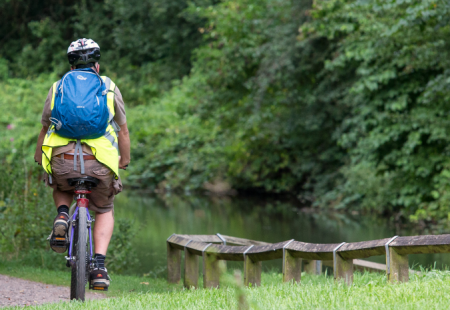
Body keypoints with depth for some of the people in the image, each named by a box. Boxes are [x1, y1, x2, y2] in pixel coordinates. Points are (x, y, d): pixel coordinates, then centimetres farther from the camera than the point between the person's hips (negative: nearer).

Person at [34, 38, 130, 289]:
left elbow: (45, 129, 24)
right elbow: (123, 131, 22)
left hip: (61, 160, 1)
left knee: (62, 189, 36)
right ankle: (99, 266, 4)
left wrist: (39, 159, 40)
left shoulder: (57, 88, 18)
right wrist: (125, 160, 37)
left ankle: (62, 216, 4)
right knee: (105, 210, 24)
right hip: (100, 162, -1)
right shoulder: (109, 88, 16)